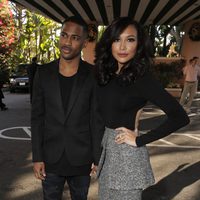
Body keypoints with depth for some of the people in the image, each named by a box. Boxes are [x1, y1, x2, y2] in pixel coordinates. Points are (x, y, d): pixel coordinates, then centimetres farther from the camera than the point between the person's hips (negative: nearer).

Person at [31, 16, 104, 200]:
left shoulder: (93, 75, -7)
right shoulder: (43, 73, -2)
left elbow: (97, 119, -4)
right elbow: (37, 117, 0)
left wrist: (98, 157, -4)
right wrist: (37, 157, -3)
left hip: (81, 158, -1)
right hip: (51, 158, 1)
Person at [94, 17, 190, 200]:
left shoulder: (141, 78, -17)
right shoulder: (107, 74, 2)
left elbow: (180, 117, -23)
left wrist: (139, 141, -19)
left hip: (126, 151, -6)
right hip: (106, 147, 7)